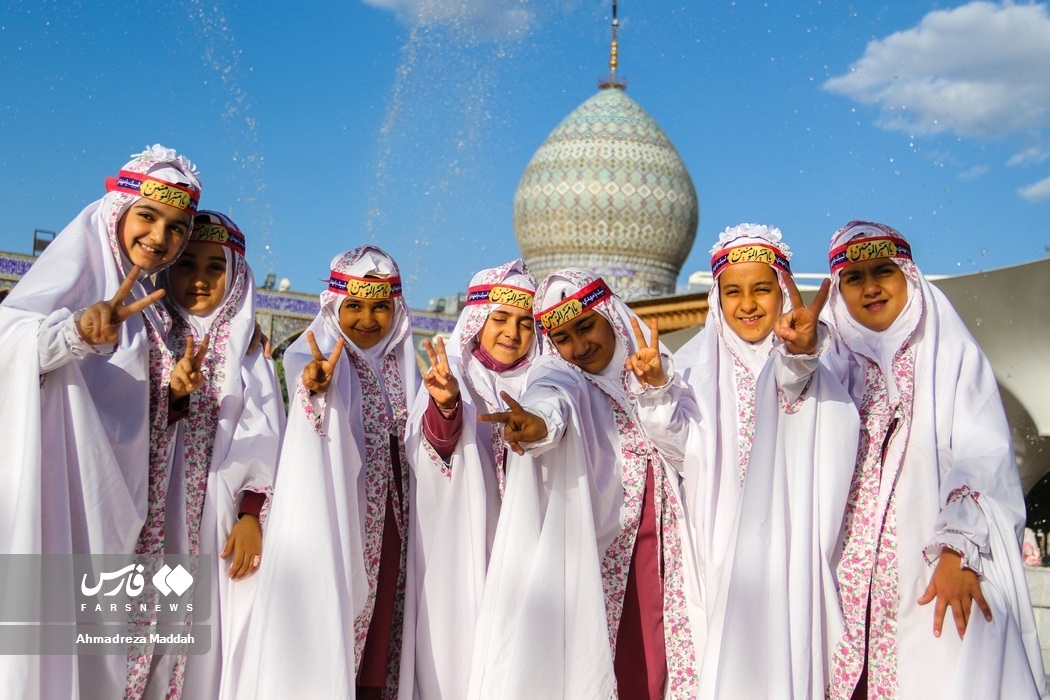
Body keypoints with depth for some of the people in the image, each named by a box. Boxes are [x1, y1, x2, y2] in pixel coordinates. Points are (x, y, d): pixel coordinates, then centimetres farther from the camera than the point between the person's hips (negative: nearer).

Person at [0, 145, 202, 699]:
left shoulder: (144, 298, 16)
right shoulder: (83, 253, -5)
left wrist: (175, 389, 1)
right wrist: (78, 330, -39)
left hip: (108, 482, 8)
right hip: (60, 466, -7)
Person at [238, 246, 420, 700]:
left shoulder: (402, 364, 10)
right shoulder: (314, 355, -5)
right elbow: (298, 374, -29)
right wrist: (315, 383, -51)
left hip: (392, 519, 5)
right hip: (334, 510, -5)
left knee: (383, 609, 9)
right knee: (329, 610, -6)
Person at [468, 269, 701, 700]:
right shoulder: (561, 375, 0)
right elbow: (550, 398, -26)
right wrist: (537, 423, -45)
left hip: (658, 548, 3)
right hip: (595, 549, -3)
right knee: (593, 657, -7)